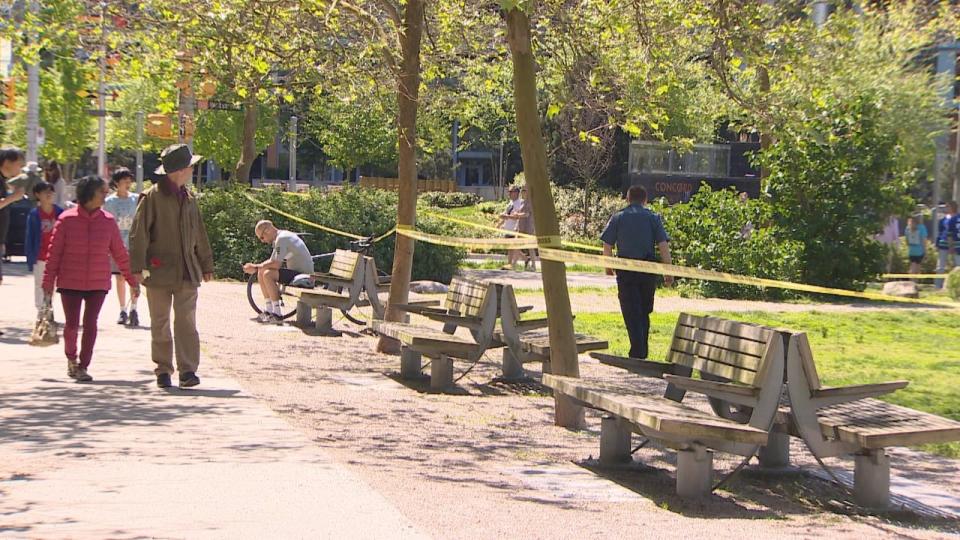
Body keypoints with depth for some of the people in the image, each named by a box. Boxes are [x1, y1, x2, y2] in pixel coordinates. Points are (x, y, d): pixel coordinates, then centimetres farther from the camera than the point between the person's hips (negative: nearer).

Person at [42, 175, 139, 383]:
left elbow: (120, 254, 8)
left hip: (98, 284, 2)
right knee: (72, 324, 2)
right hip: (70, 283, -2)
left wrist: (133, 281, 9)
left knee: (90, 325, -2)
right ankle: (71, 358, 28)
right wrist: (48, 282, -3)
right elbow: (54, 253, -2)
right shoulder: (67, 219, -5)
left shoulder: (107, 221, 2)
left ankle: (83, 366, 8)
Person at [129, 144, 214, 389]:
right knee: (160, 323, 5)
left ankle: (188, 370, -8)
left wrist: (206, 264, 24)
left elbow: (199, 233, 23)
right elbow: (138, 234, -7)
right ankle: (163, 371, 14)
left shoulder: (189, 198, 14)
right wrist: (138, 267, -13)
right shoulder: (151, 197, -4)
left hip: (187, 272, 4)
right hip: (159, 270, -4)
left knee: (186, 321, -6)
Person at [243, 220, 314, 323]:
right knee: (261, 273, 7)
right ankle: (269, 310, 9)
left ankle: (277, 314, -19)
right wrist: (257, 267, 3)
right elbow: (272, 261, 18)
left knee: (267, 274, -24)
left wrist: (256, 267, -14)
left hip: (303, 274, -10)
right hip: (295, 271, 10)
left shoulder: (282, 239, -17)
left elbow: (276, 264, -24)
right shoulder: (281, 236, 14)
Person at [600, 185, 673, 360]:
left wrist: (608, 267, 18)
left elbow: (607, 245, 2)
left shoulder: (617, 218, 3)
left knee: (631, 313, -1)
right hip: (649, 269, 2)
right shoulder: (653, 218, 4)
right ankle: (642, 352, 23)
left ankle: (637, 353, -10)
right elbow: (663, 245, -4)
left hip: (626, 269, -2)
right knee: (644, 312, 16)